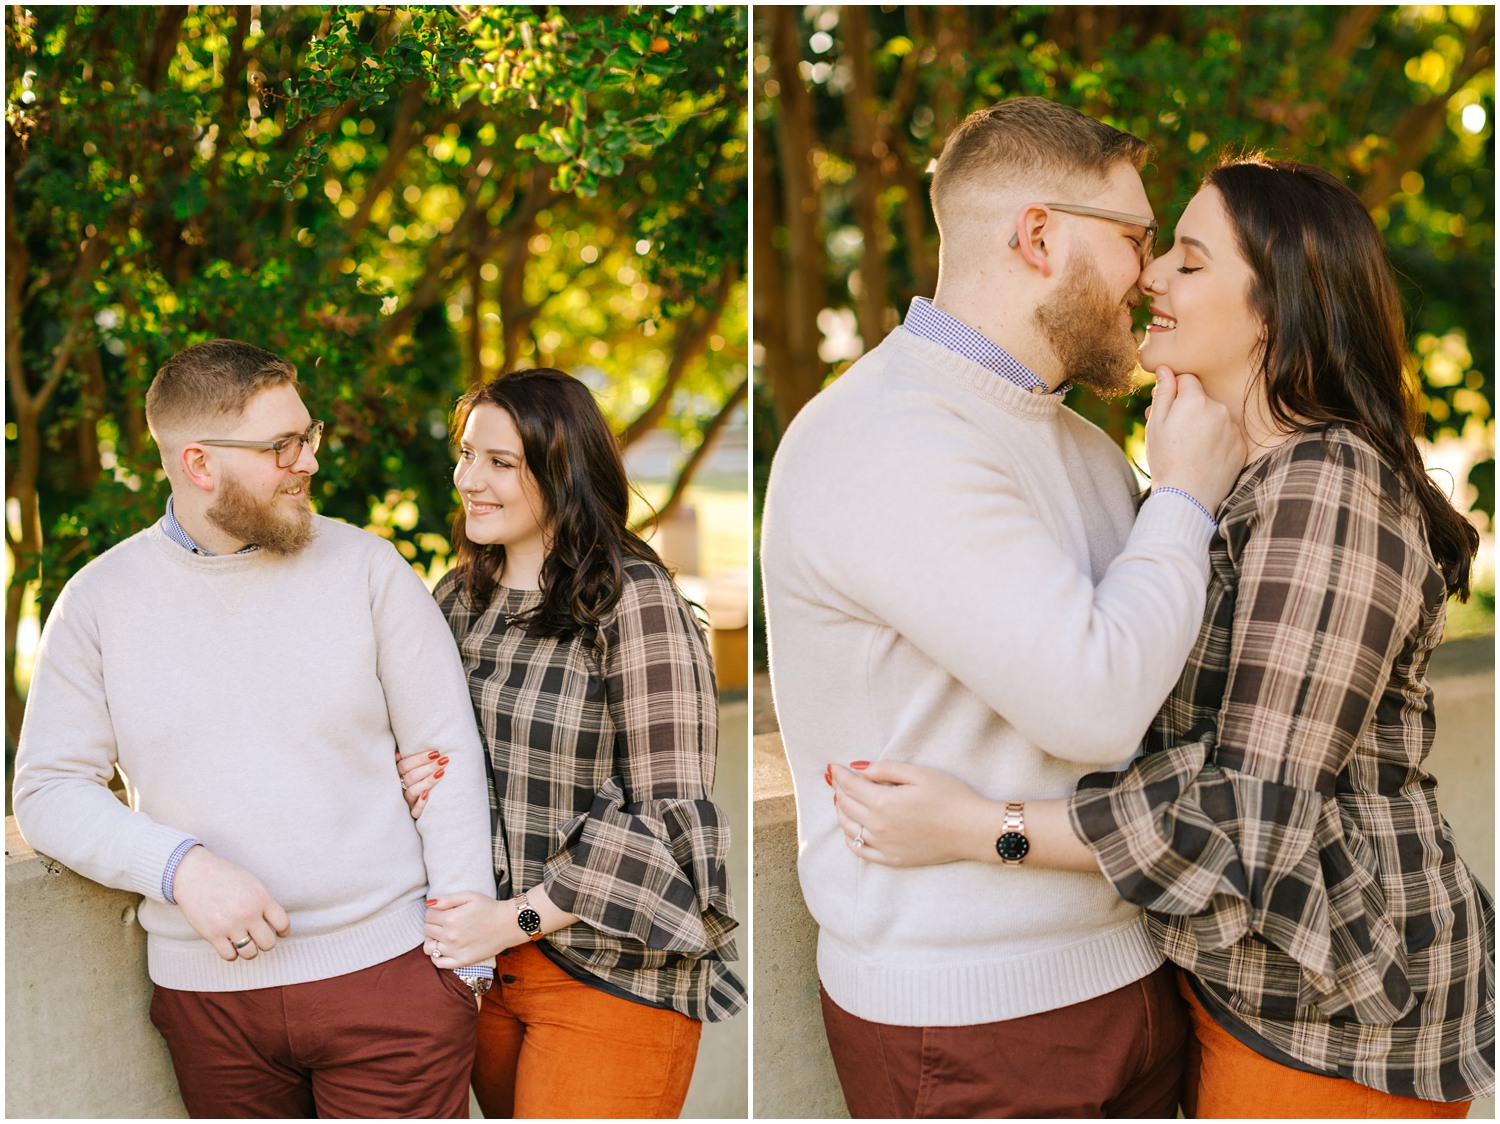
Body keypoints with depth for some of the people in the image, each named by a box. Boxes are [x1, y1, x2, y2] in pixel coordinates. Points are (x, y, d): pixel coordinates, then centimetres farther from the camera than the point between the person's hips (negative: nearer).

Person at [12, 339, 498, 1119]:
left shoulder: (366, 568, 0)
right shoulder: (99, 601, 2)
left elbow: (449, 757, 1)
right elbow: (48, 790, 1)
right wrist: (180, 867, -16)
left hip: (387, 972, -1)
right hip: (205, 993, 1)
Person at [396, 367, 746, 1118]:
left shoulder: (632, 600, -14)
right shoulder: (458, 597, 8)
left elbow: (668, 814, -17)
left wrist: (513, 920, -17)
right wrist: (413, 784, -3)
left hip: (609, 970, -6)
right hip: (480, 961, 7)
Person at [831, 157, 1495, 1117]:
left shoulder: (1329, 488, -21)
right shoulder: (1264, 479, 11)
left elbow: (1263, 813, -25)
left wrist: (976, 829, -26)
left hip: (1329, 1013, -10)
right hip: (1239, 980, 10)